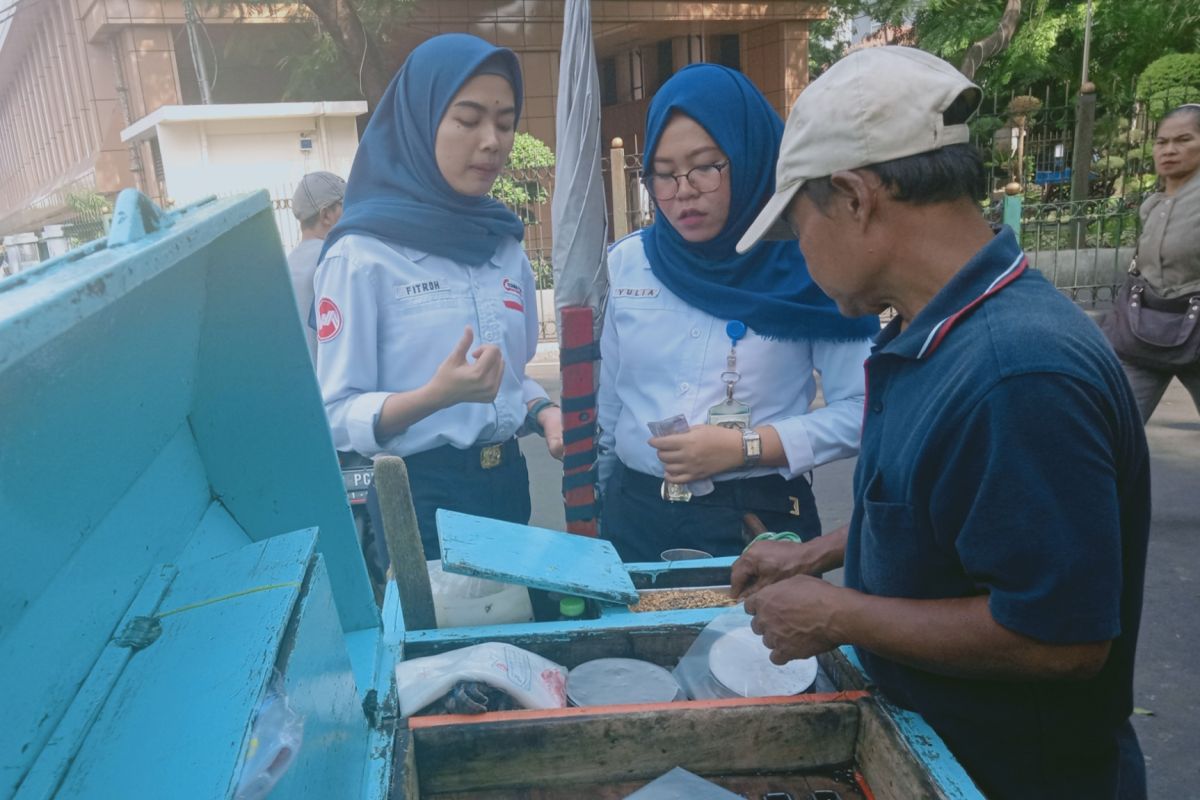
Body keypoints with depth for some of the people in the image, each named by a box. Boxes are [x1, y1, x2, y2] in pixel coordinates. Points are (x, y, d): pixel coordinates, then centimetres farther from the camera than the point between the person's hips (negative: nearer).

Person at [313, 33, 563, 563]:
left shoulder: (505, 245, 5)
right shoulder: (362, 254, -12)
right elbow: (338, 414, -13)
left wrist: (543, 413, -5)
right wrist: (435, 396, -29)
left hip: (506, 479, 6)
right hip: (422, 495, -6)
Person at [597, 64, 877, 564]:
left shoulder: (806, 268, -8)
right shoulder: (627, 263, 1)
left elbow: (860, 411, -9)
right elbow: (607, 403, 9)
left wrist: (746, 448, -18)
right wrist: (592, 509, 14)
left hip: (758, 521, -3)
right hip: (636, 517, 3)